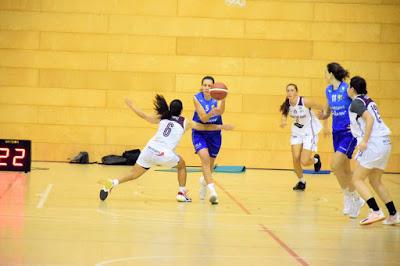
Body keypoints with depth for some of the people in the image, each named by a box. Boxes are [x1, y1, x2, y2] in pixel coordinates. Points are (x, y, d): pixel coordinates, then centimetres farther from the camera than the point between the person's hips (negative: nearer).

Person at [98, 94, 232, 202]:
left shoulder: (162, 118, 17)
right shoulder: (185, 123, 14)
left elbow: (143, 115, 19)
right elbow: (203, 127, 21)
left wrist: (130, 105, 33)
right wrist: (220, 127, 32)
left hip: (150, 149, 2)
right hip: (165, 155, -2)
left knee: (134, 174, 4)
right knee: (182, 164, 28)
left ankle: (112, 183, -20)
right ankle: (182, 193, 24)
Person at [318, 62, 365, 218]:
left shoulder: (347, 88, -16)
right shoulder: (328, 90, 7)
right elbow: (327, 112, 18)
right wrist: (321, 115, -4)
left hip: (349, 132, -8)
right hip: (337, 132, 8)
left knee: (335, 165, -16)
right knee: (344, 169, 10)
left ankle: (350, 197, -1)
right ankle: (355, 199, 22)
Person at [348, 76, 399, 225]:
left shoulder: (356, 102, -6)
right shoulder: (369, 101, 20)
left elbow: (369, 119, -20)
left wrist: (364, 141, -23)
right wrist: (356, 127, 39)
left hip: (374, 144, -9)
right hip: (385, 143, 9)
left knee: (357, 179, -2)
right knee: (375, 181, 18)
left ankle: (376, 212, -15)